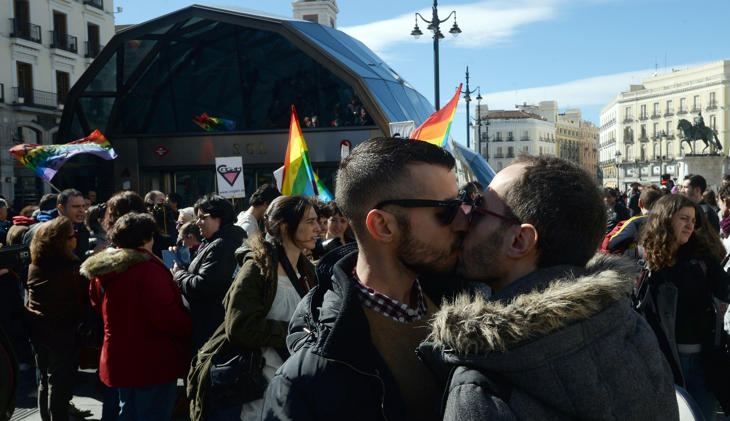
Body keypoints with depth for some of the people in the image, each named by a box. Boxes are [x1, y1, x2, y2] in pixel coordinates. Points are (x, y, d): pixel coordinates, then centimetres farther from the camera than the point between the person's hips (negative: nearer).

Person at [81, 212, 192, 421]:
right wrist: (190, 328, -10)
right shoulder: (148, 270, -23)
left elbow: (97, 304, 20)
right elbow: (167, 316, -26)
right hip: (153, 364, -8)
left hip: (118, 361, 9)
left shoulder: (100, 271, 6)